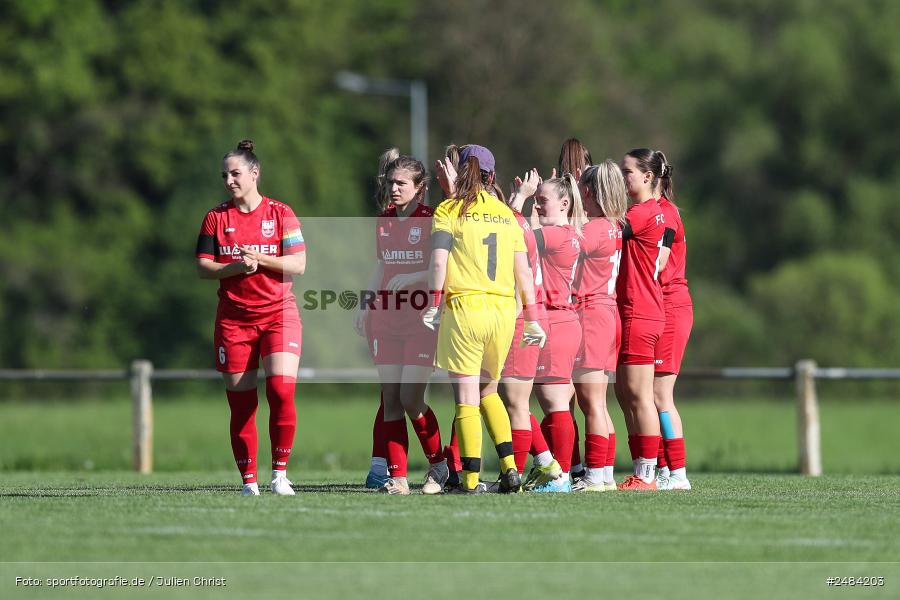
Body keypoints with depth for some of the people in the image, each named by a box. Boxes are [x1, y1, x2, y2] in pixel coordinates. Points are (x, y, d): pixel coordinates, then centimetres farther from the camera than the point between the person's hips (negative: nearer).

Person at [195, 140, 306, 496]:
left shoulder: (281, 214, 3)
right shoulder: (216, 218, 8)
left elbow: (298, 265, -3)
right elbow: (202, 267, 2)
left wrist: (258, 258, -14)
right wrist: (236, 267, -15)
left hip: (278, 314, -2)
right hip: (233, 318, 2)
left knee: (281, 391, -17)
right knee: (240, 403, 0)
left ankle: (280, 474, -5)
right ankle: (249, 481, 7)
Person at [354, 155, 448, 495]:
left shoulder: (431, 221, -5)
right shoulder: (384, 221, 13)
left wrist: (410, 278, -22)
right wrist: (366, 306, 15)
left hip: (422, 319, -6)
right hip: (386, 319, 6)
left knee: (411, 399, -11)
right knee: (390, 399, -1)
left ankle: (439, 465, 9)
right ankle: (397, 477, -1)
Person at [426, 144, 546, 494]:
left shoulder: (448, 210, 2)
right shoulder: (506, 214, 12)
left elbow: (439, 260, -10)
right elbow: (523, 271, 11)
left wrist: (433, 304, -5)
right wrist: (532, 319, 15)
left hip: (464, 307, -4)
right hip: (504, 308, 4)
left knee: (466, 399, -1)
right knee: (488, 392, 20)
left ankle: (471, 479, -4)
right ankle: (509, 467, 9)